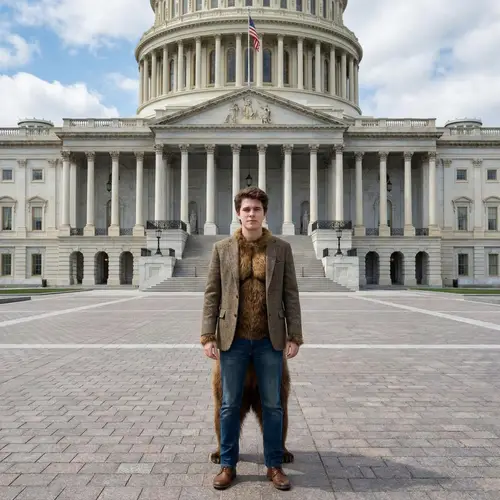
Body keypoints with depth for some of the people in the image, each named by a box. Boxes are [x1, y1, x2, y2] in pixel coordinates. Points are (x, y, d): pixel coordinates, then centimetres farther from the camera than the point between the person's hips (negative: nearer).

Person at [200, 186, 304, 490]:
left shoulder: (282, 248, 3)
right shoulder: (222, 248, 3)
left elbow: (291, 295, 1)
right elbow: (212, 295, 1)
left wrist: (295, 336, -4)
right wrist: (208, 336, -5)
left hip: (270, 340, 0)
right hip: (233, 339, 0)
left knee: (272, 405, 9)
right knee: (230, 405, 9)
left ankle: (275, 465, 25)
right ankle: (228, 465, 25)